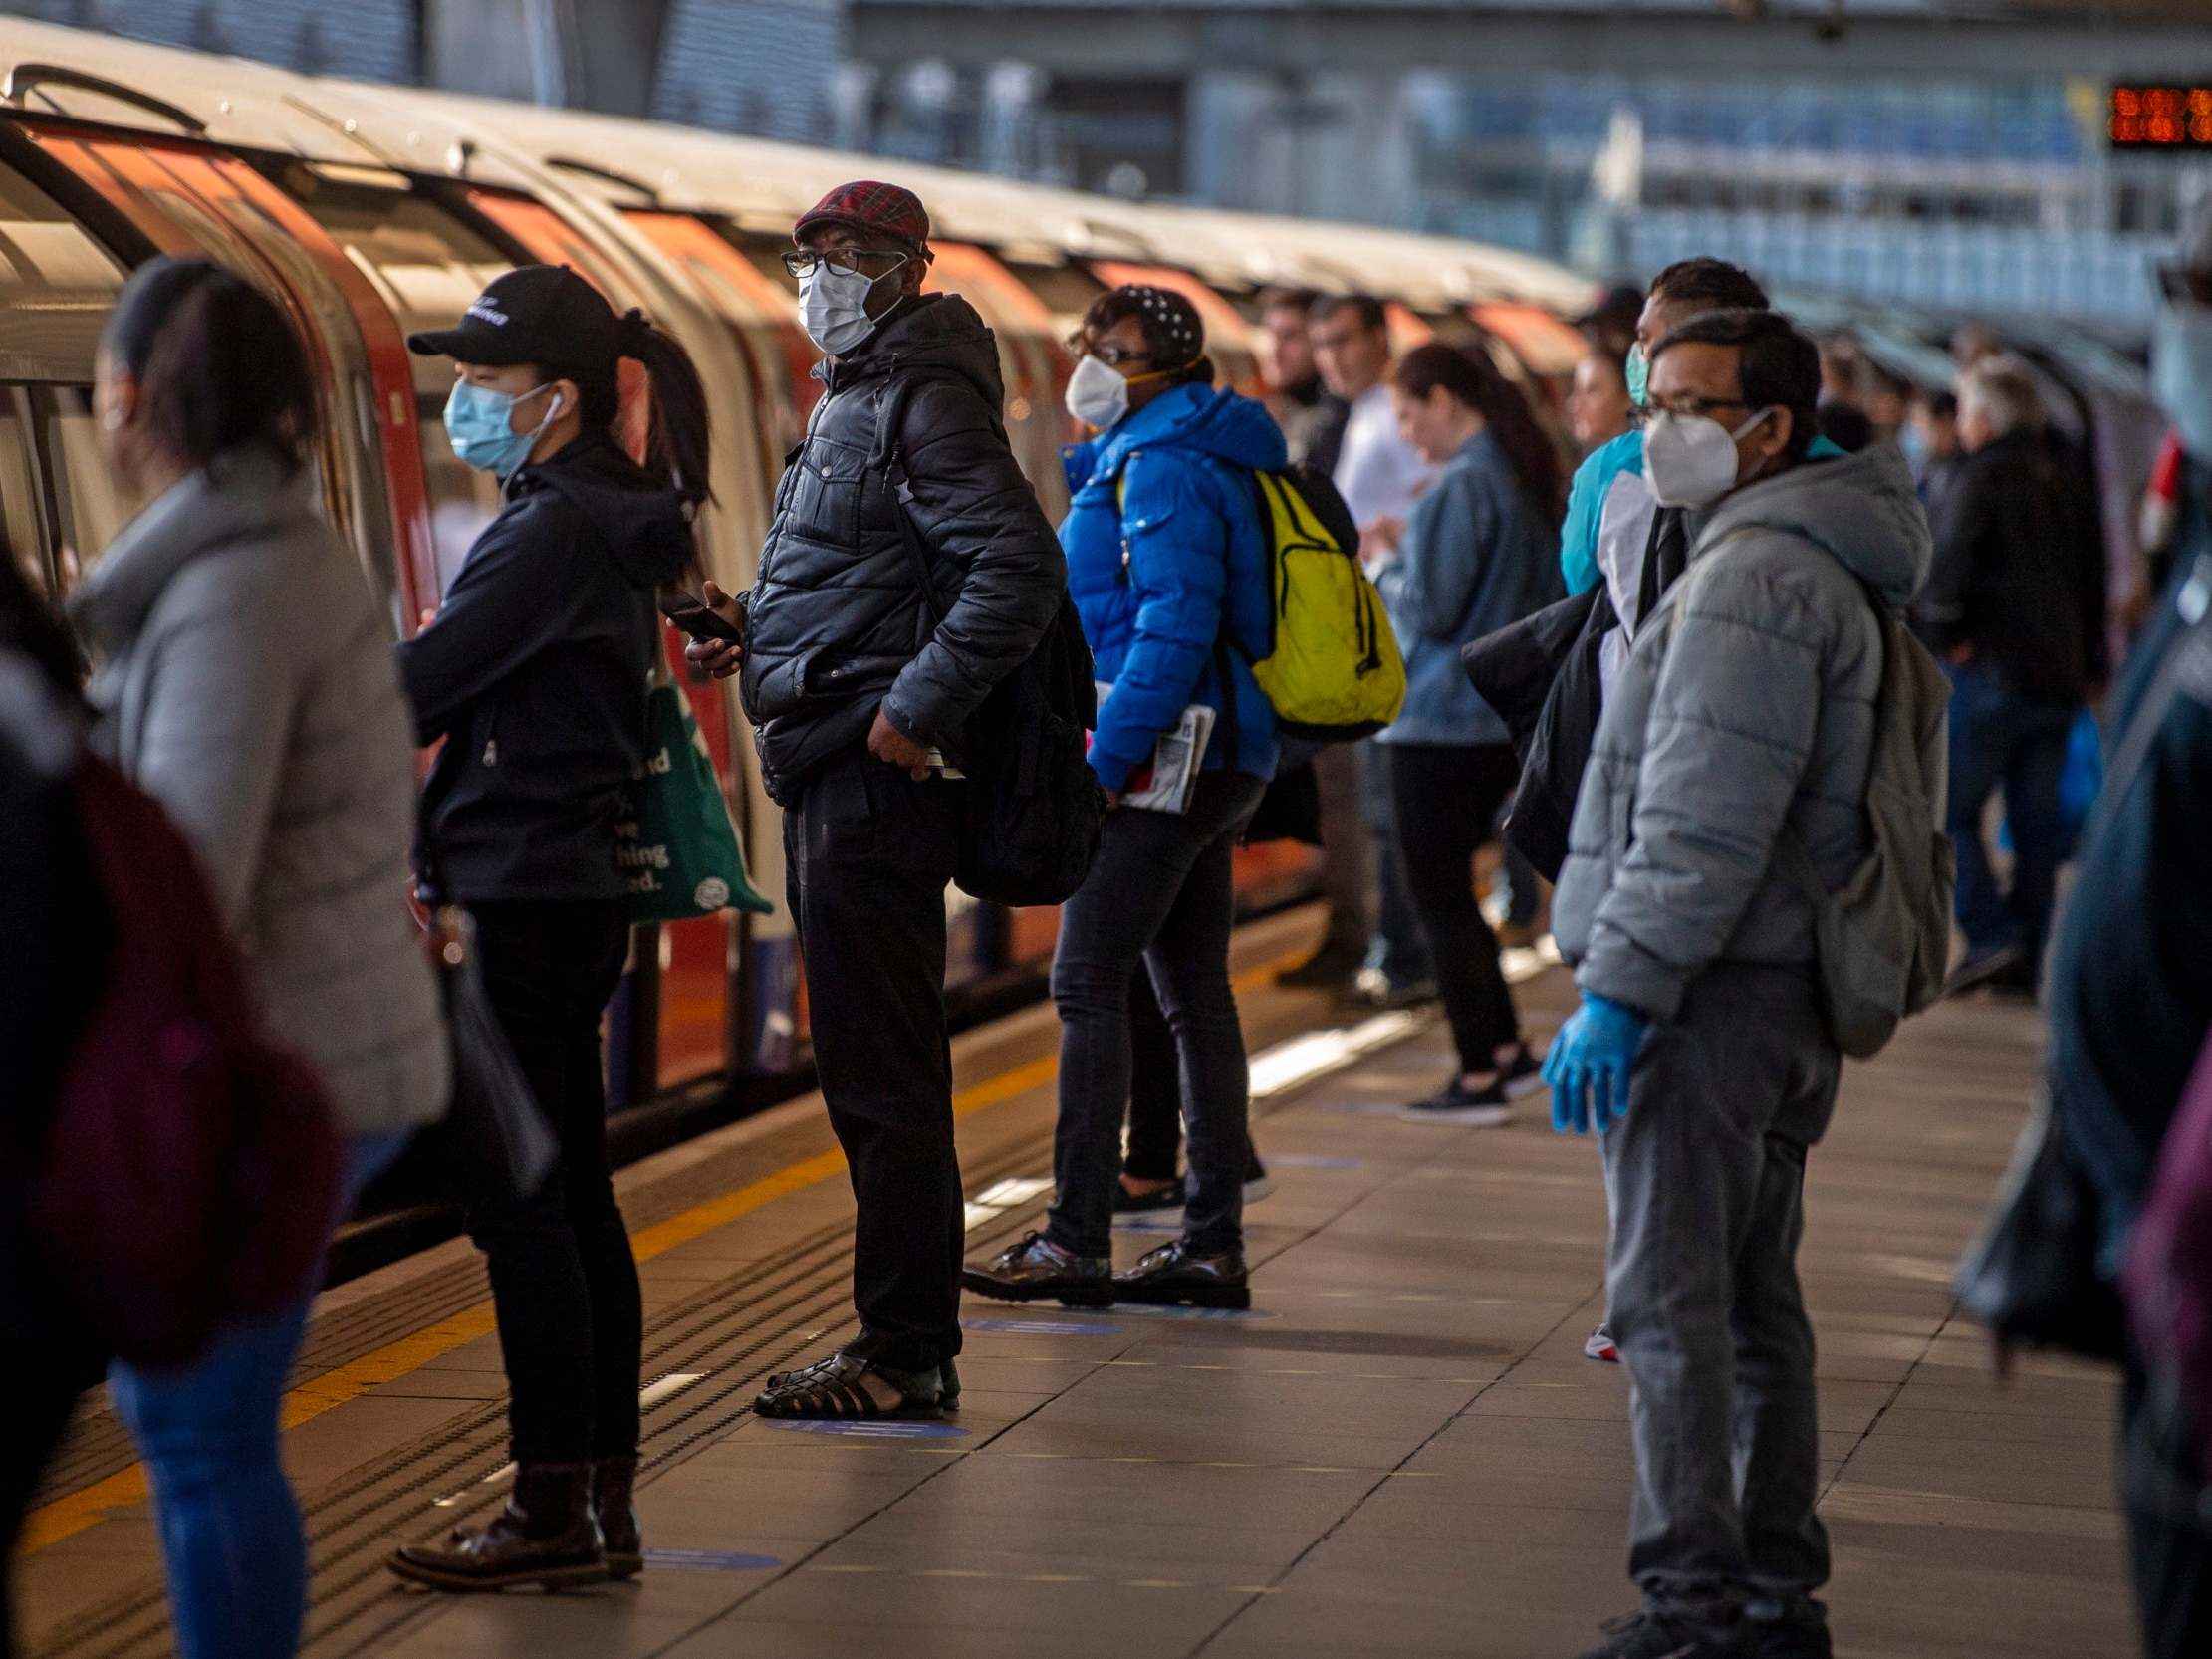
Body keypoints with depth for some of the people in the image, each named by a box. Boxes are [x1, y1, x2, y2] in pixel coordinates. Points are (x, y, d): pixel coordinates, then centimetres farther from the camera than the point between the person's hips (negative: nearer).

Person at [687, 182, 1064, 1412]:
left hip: (877, 777, -11)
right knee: (868, 1070, 14)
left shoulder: (927, 401, -12)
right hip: (829, 774, 11)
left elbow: (1020, 569, -23)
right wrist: (758, 631, 13)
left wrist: (917, 710, -23)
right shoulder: (856, 396, 19)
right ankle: (907, 1342, 20)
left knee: (882, 1073, -7)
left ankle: (906, 1355, -3)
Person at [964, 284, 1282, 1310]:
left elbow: (1173, 628, -21)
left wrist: (1107, 759, -20)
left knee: (1087, 985, -9)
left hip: (1167, 763, -10)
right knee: (1195, 995, 10)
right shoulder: (1134, 460, 18)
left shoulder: (1164, 468, -13)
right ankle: (1213, 1245, 12)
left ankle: (1076, 1241, -10)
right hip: (1213, 762, 10)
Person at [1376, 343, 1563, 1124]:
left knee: (1438, 897, 0)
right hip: (1509, 716, 9)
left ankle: (1480, 1077, 2)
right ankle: (1507, 1051, 20)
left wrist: (1384, 572, 1)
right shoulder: (1529, 480, 10)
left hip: (1443, 719, -9)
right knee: (1451, 890, 19)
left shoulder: (1460, 487, -18)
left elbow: (1430, 607, -19)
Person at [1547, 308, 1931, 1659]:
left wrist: (1619, 987, -22)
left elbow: (1704, 820, -22)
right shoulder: (1830, 566, 19)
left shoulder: (1753, 573, -16)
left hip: (1713, 990, -10)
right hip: (1793, 988, 10)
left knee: (1670, 1295, -8)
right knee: (1756, 1297, 15)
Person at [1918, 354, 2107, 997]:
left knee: (1954, 808, -1)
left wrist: (1946, 635, -8)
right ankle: (2026, 960, 10)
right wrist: (2091, 665, 22)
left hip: (1992, 670, -7)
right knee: (2036, 819, 9)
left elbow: (1950, 561, -20)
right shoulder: (2060, 485, 15)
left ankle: (1991, 937, -14)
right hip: (2058, 674, 7)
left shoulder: (1980, 479, -7)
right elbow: (2093, 575, 19)